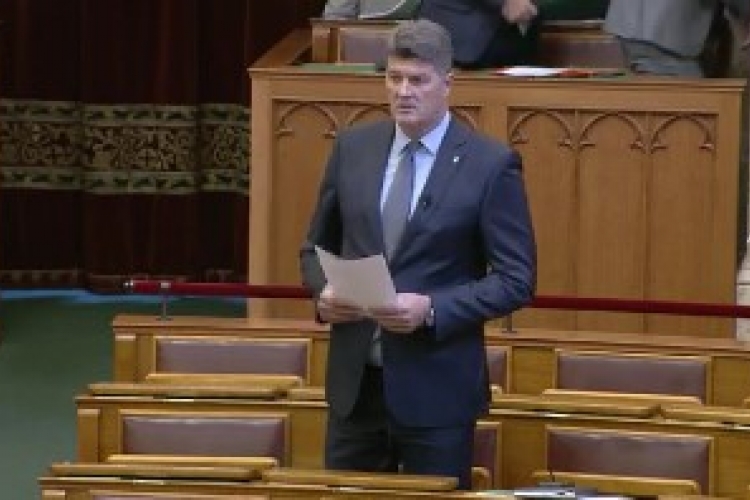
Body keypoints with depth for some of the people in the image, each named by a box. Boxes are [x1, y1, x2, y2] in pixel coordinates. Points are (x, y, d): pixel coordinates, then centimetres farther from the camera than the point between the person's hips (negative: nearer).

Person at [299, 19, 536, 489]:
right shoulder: (353, 146, 6)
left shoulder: (491, 164, -7)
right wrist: (324, 291, -7)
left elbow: (517, 279, -8)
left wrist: (432, 309, -20)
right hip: (354, 380, 4)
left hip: (435, 387, -4)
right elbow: (317, 247, 16)